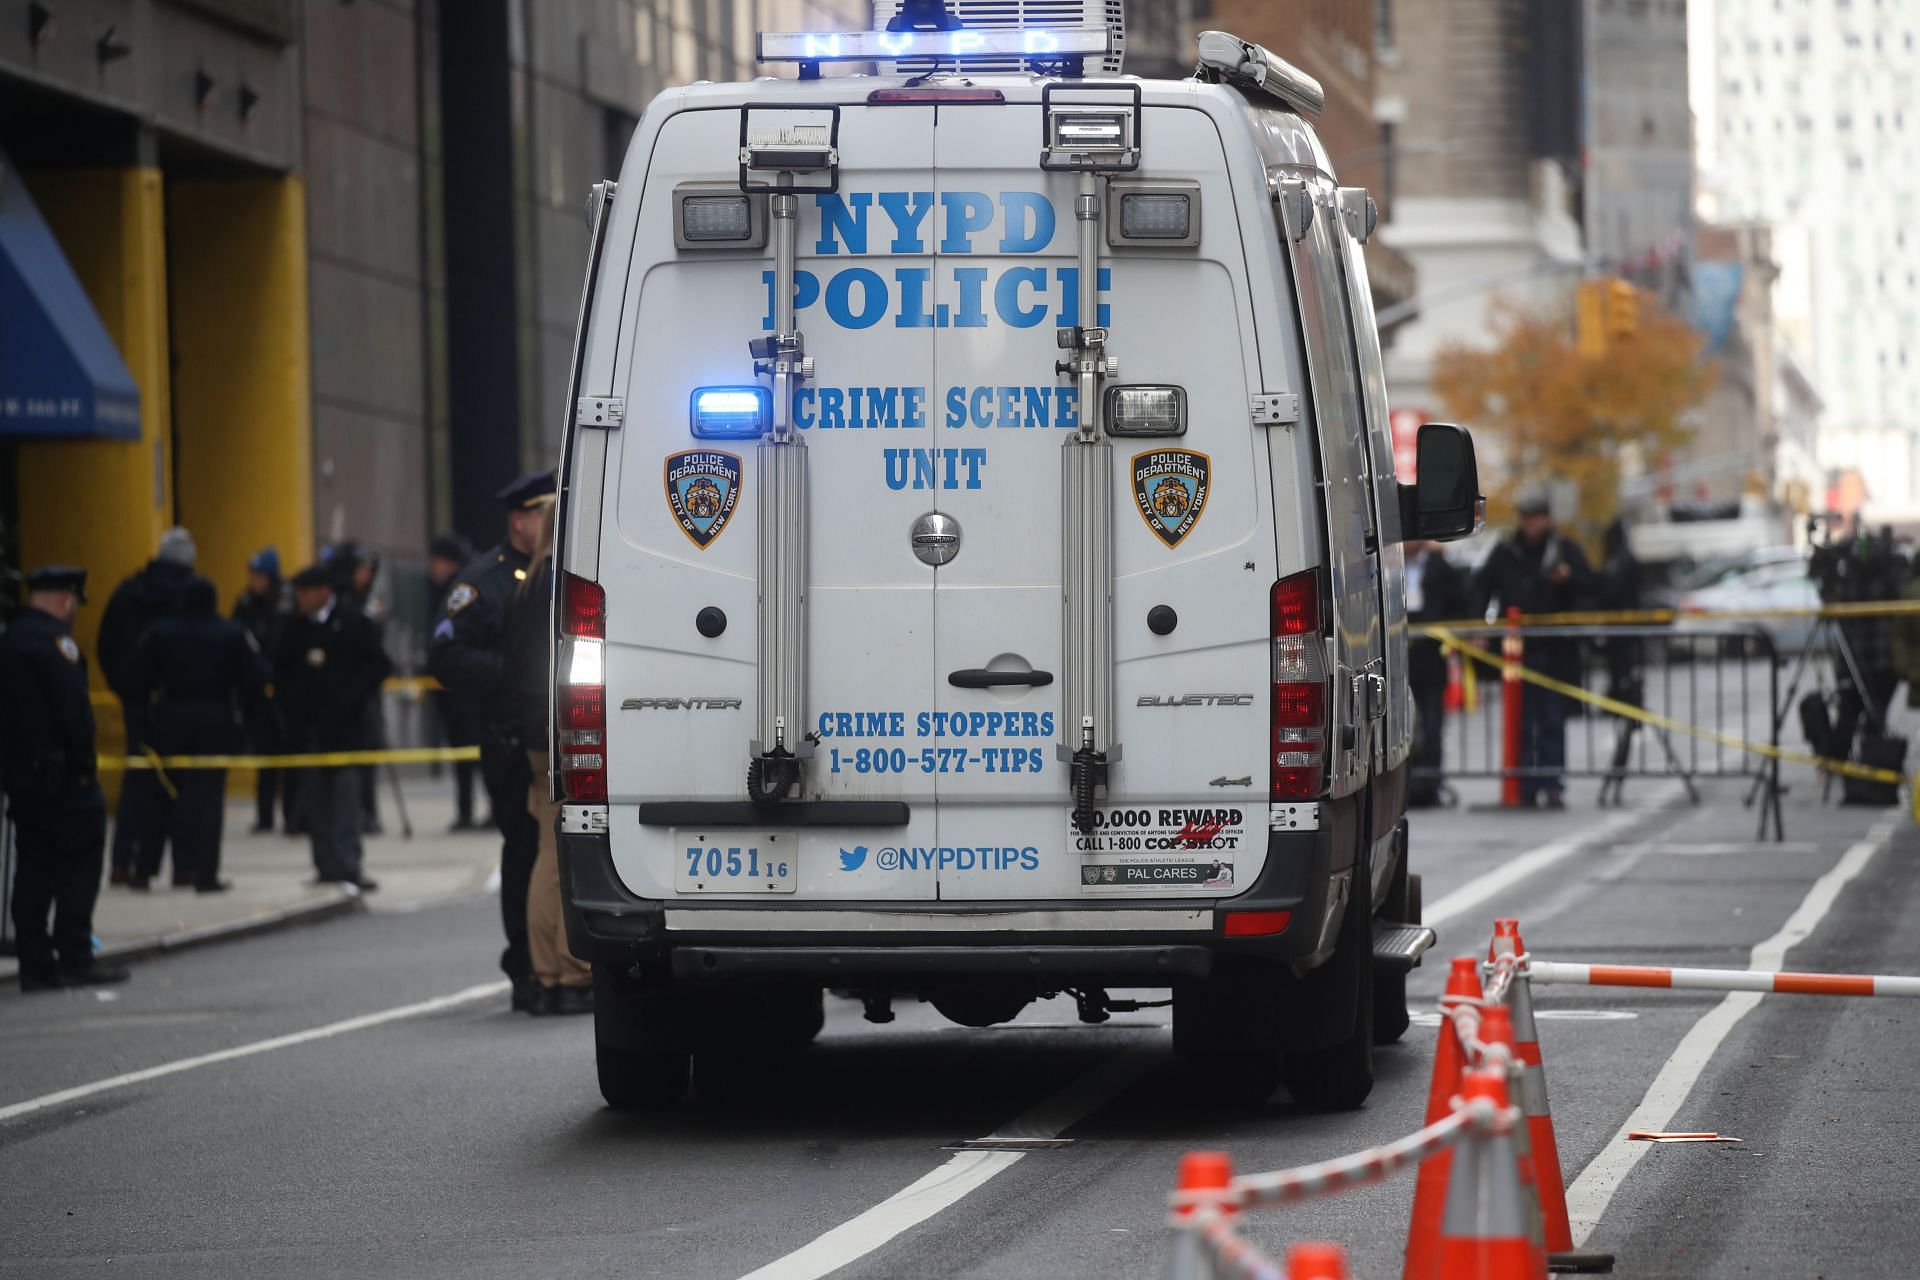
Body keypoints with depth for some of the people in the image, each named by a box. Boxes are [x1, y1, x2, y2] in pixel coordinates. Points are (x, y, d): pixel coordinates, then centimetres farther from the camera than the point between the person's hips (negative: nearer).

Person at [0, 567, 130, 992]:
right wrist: (84, 764, -12)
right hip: (59, 773, -8)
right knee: (80, 860, -2)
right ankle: (74, 958, -4)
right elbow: (74, 710, -19)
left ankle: (36, 964, 8)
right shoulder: (54, 640, -14)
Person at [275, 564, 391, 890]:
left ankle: (348, 864, -10)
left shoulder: (354, 624, -1)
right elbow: (281, 669, 20)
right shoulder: (294, 628, 11)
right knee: (314, 797, 3)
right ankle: (327, 865, 9)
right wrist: (289, 700, 5)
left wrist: (354, 697, -9)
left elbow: (379, 664, -1)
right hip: (306, 725, 4)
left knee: (345, 790, -9)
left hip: (343, 725, -4)